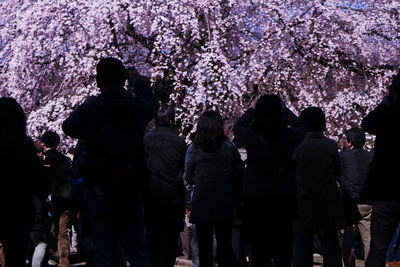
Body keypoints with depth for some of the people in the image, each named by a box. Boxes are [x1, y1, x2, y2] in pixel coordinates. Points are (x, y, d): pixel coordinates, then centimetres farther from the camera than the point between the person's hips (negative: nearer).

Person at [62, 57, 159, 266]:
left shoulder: (91, 109, -10)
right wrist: (137, 81, 44)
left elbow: (68, 127, 10)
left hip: (101, 189, -3)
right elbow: (152, 101, 27)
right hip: (132, 188, 3)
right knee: (137, 249, 12)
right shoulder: (138, 106, 1)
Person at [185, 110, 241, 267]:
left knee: (205, 248, 9)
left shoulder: (193, 149, -6)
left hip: (201, 205, -1)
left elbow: (188, 178, 2)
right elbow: (238, 175, 1)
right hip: (224, 205, 1)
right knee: (225, 247, 10)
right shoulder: (229, 148, -5)